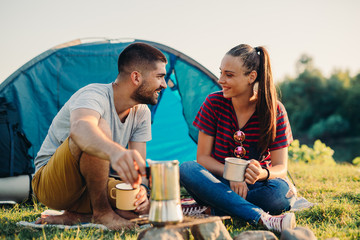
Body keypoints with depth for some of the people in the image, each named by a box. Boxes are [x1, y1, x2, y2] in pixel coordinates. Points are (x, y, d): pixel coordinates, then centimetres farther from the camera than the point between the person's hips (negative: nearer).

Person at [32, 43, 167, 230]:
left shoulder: (141, 113, -1)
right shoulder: (94, 95, -26)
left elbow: (137, 164, -5)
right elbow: (80, 127, -50)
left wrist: (138, 186, -29)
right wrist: (114, 151, -71)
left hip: (92, 187, 7)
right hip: (50, 186, -7)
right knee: (99, 128, -34)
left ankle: (74, 216, -8)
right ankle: (101, 213, -20)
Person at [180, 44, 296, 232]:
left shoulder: (274, 110, -8)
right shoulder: (214, 103, -6)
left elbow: (281, 168, -10)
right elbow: (203, 157, -5)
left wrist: (263, 174, -35)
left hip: (256, 186, -1)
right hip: (220, 184, 1)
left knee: (282, 192, -35)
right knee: (187, 169, -31)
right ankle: (260, 217, -41)